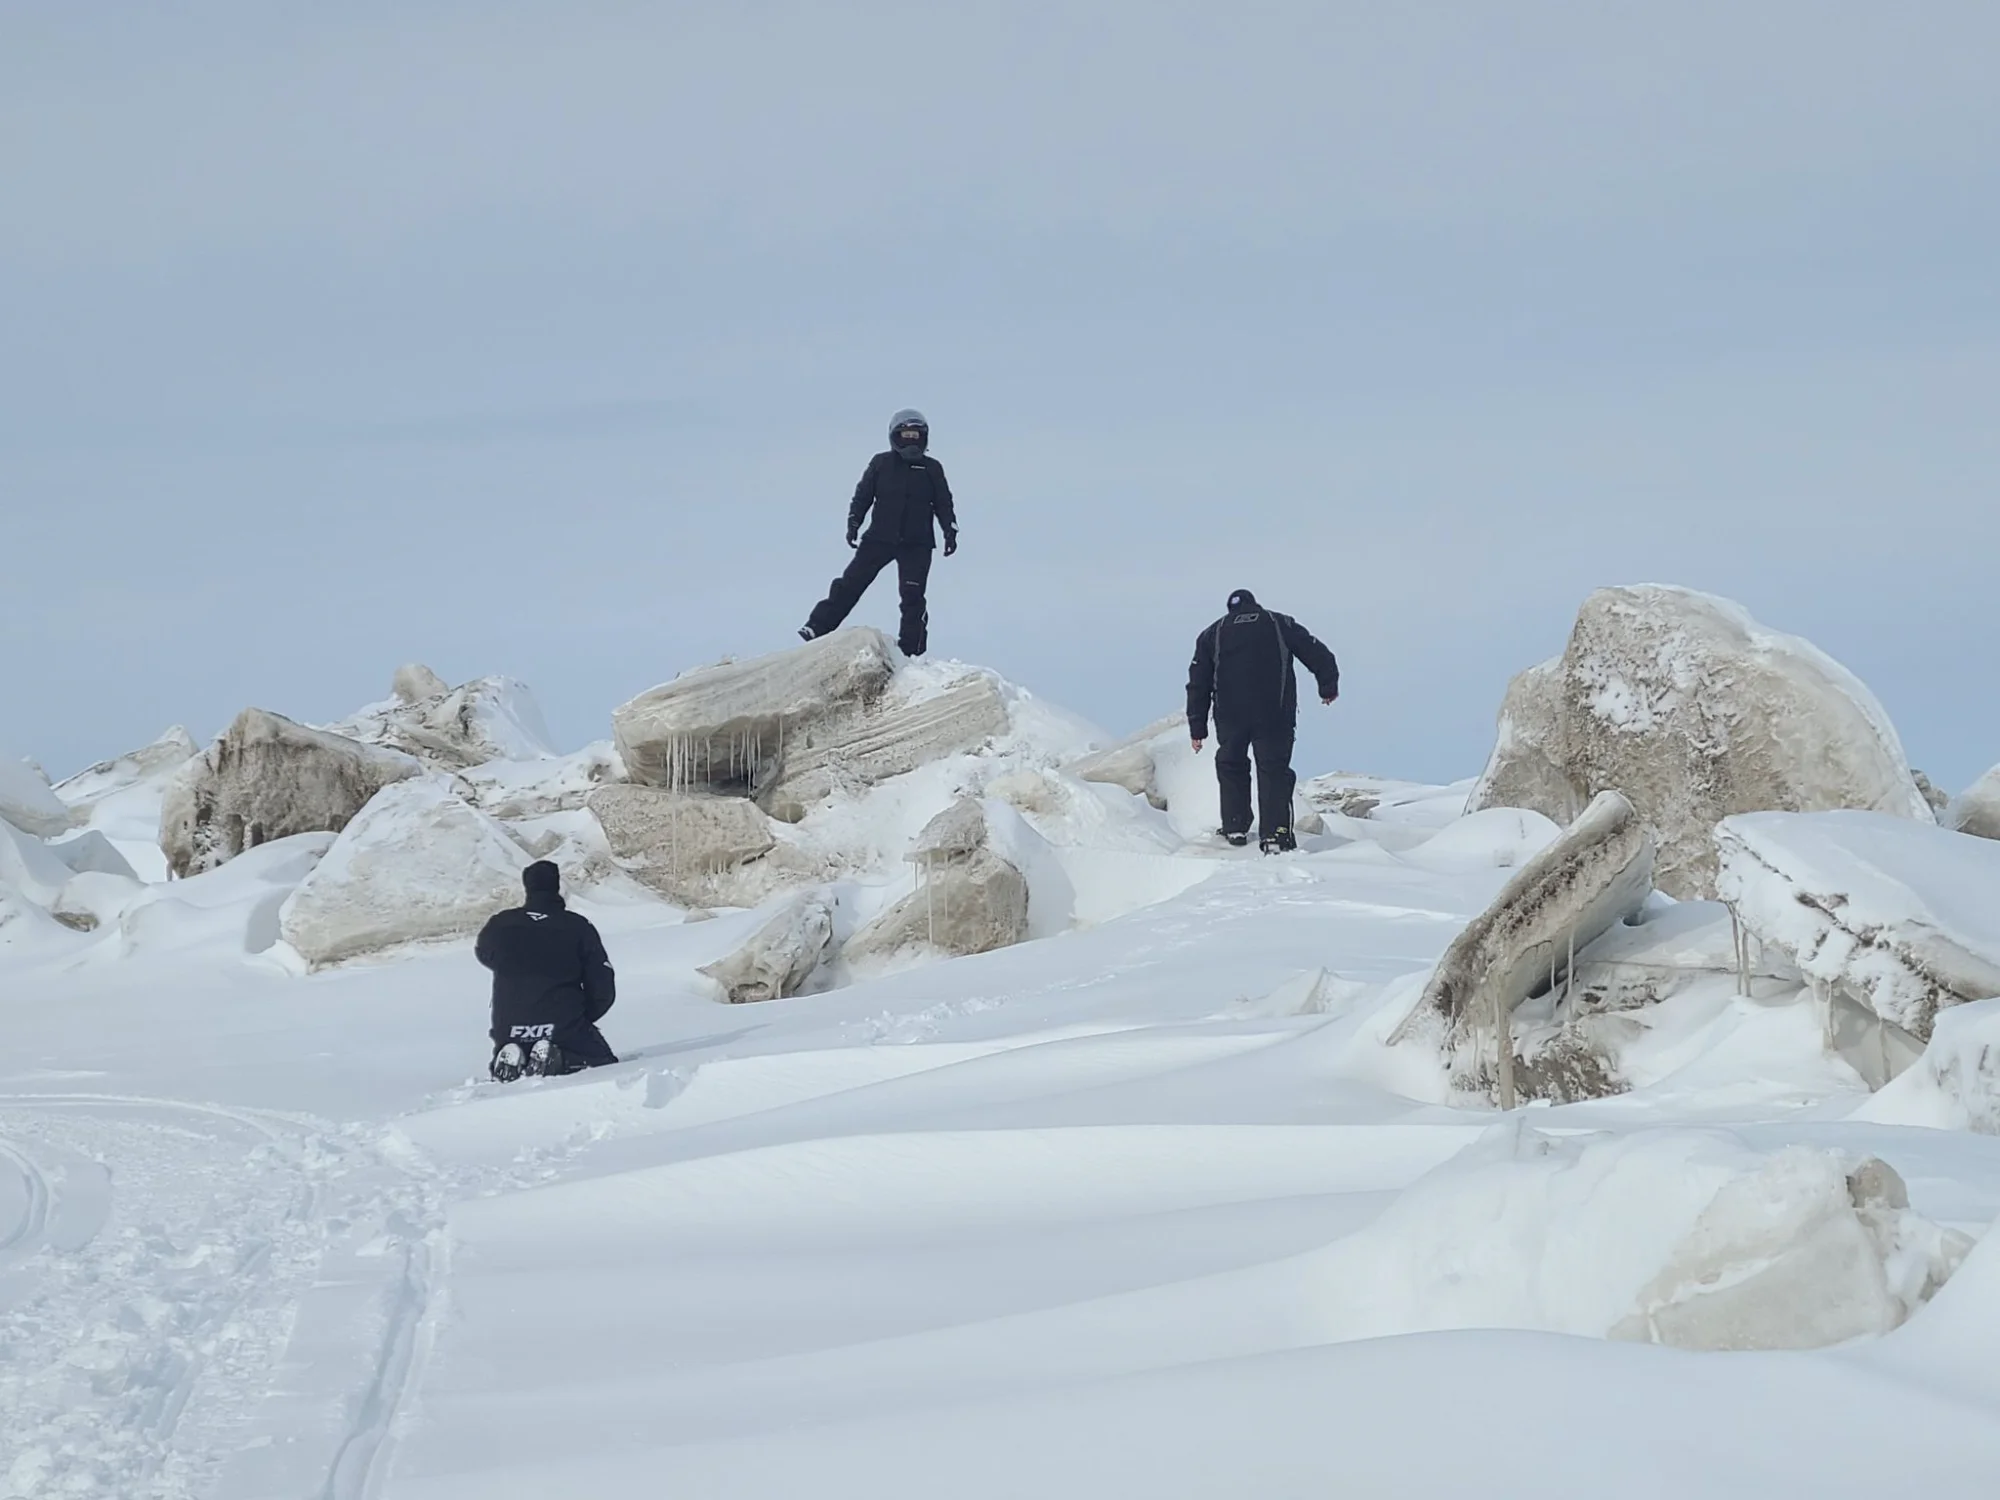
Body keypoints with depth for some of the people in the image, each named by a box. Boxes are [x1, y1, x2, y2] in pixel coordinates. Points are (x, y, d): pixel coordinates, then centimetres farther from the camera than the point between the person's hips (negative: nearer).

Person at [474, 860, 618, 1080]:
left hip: (508, 1032, 3)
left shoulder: (500, 925, -1)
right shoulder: (579, 927, -6)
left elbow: (485, 954, 23)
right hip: (564, 1027, -3)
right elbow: (603, 988, -2)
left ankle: (509, 1062, -7)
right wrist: (583, 1018, 15)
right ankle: (559, 1060, -14)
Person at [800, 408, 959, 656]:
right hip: (880, 539, 0)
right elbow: (862, 496, 9)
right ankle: (817, 628, -3)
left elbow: (943, 504, 10)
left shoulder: (932, 469, 8)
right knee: (851, 583, -5)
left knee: (913, 597, -4)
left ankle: (911, 651, 1)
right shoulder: (881, 464, 7)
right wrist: (853, 523, -2)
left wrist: (950, 532, 0)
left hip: (916, 544, 0)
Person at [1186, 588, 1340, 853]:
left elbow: (1198, 685, 12)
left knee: (1232, 767, 21)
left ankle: (1235, 828, 23)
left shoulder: (1212, 635, 14)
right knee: (1274, 771, 0)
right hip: (1275, 716, -1)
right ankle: (1274, 834, -14)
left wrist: (1197, 729, 15)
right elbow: (1318, 655, 9)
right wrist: (1328, 687, 24)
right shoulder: (1279, 624, 11)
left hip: (1230, 716, 1)